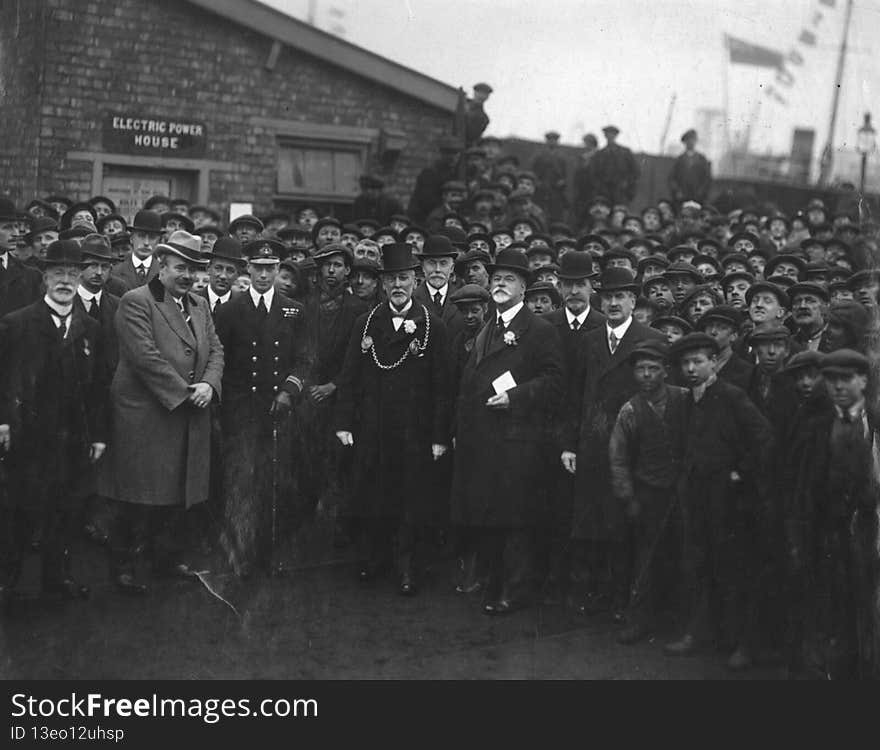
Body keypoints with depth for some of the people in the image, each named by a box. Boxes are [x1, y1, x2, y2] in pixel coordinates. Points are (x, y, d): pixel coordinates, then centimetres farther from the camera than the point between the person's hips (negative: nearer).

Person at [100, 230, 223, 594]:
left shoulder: (200, 305, 16)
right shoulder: (136, 302, -8)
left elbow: (216, 350, 11)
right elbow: (146, 357, -17)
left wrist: (209, 384, -8)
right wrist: (184, 393, -16)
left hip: (190, 417, 7)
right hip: (146, 417, -7)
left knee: (179, 494, 13)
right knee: (140, 497, -1)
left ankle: (169, 558, 26)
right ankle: (123, 566, 11)